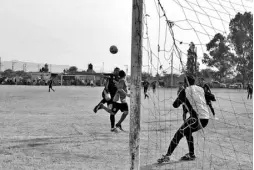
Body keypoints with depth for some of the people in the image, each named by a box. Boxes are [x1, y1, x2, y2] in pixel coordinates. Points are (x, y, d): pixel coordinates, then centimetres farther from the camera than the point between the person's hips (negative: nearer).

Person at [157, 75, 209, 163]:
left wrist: (182, 100, 27)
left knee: (180, 133, -7)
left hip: (196, 118, -7)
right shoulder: (201, 89, 18)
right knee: (187, 131, 26)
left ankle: (167, 155, -17)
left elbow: (175, 105, 8)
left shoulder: (185, 91, 3)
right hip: (206, 119, 7)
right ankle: (191, 154, 29)